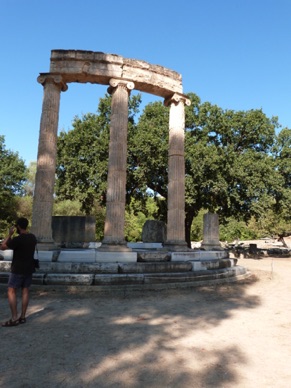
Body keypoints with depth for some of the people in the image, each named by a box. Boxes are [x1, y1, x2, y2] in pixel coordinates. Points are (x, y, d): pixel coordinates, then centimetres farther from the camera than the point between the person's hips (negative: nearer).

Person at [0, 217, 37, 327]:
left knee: (11, 291, 1)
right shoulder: (33, 237, 5)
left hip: (18, 269, -7)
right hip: (29, 268, 7)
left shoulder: (17, 239, -19)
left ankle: (14, 318, -1)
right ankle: (23, 317, 14)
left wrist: (10, 234, -4)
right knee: (25, 290, 9)